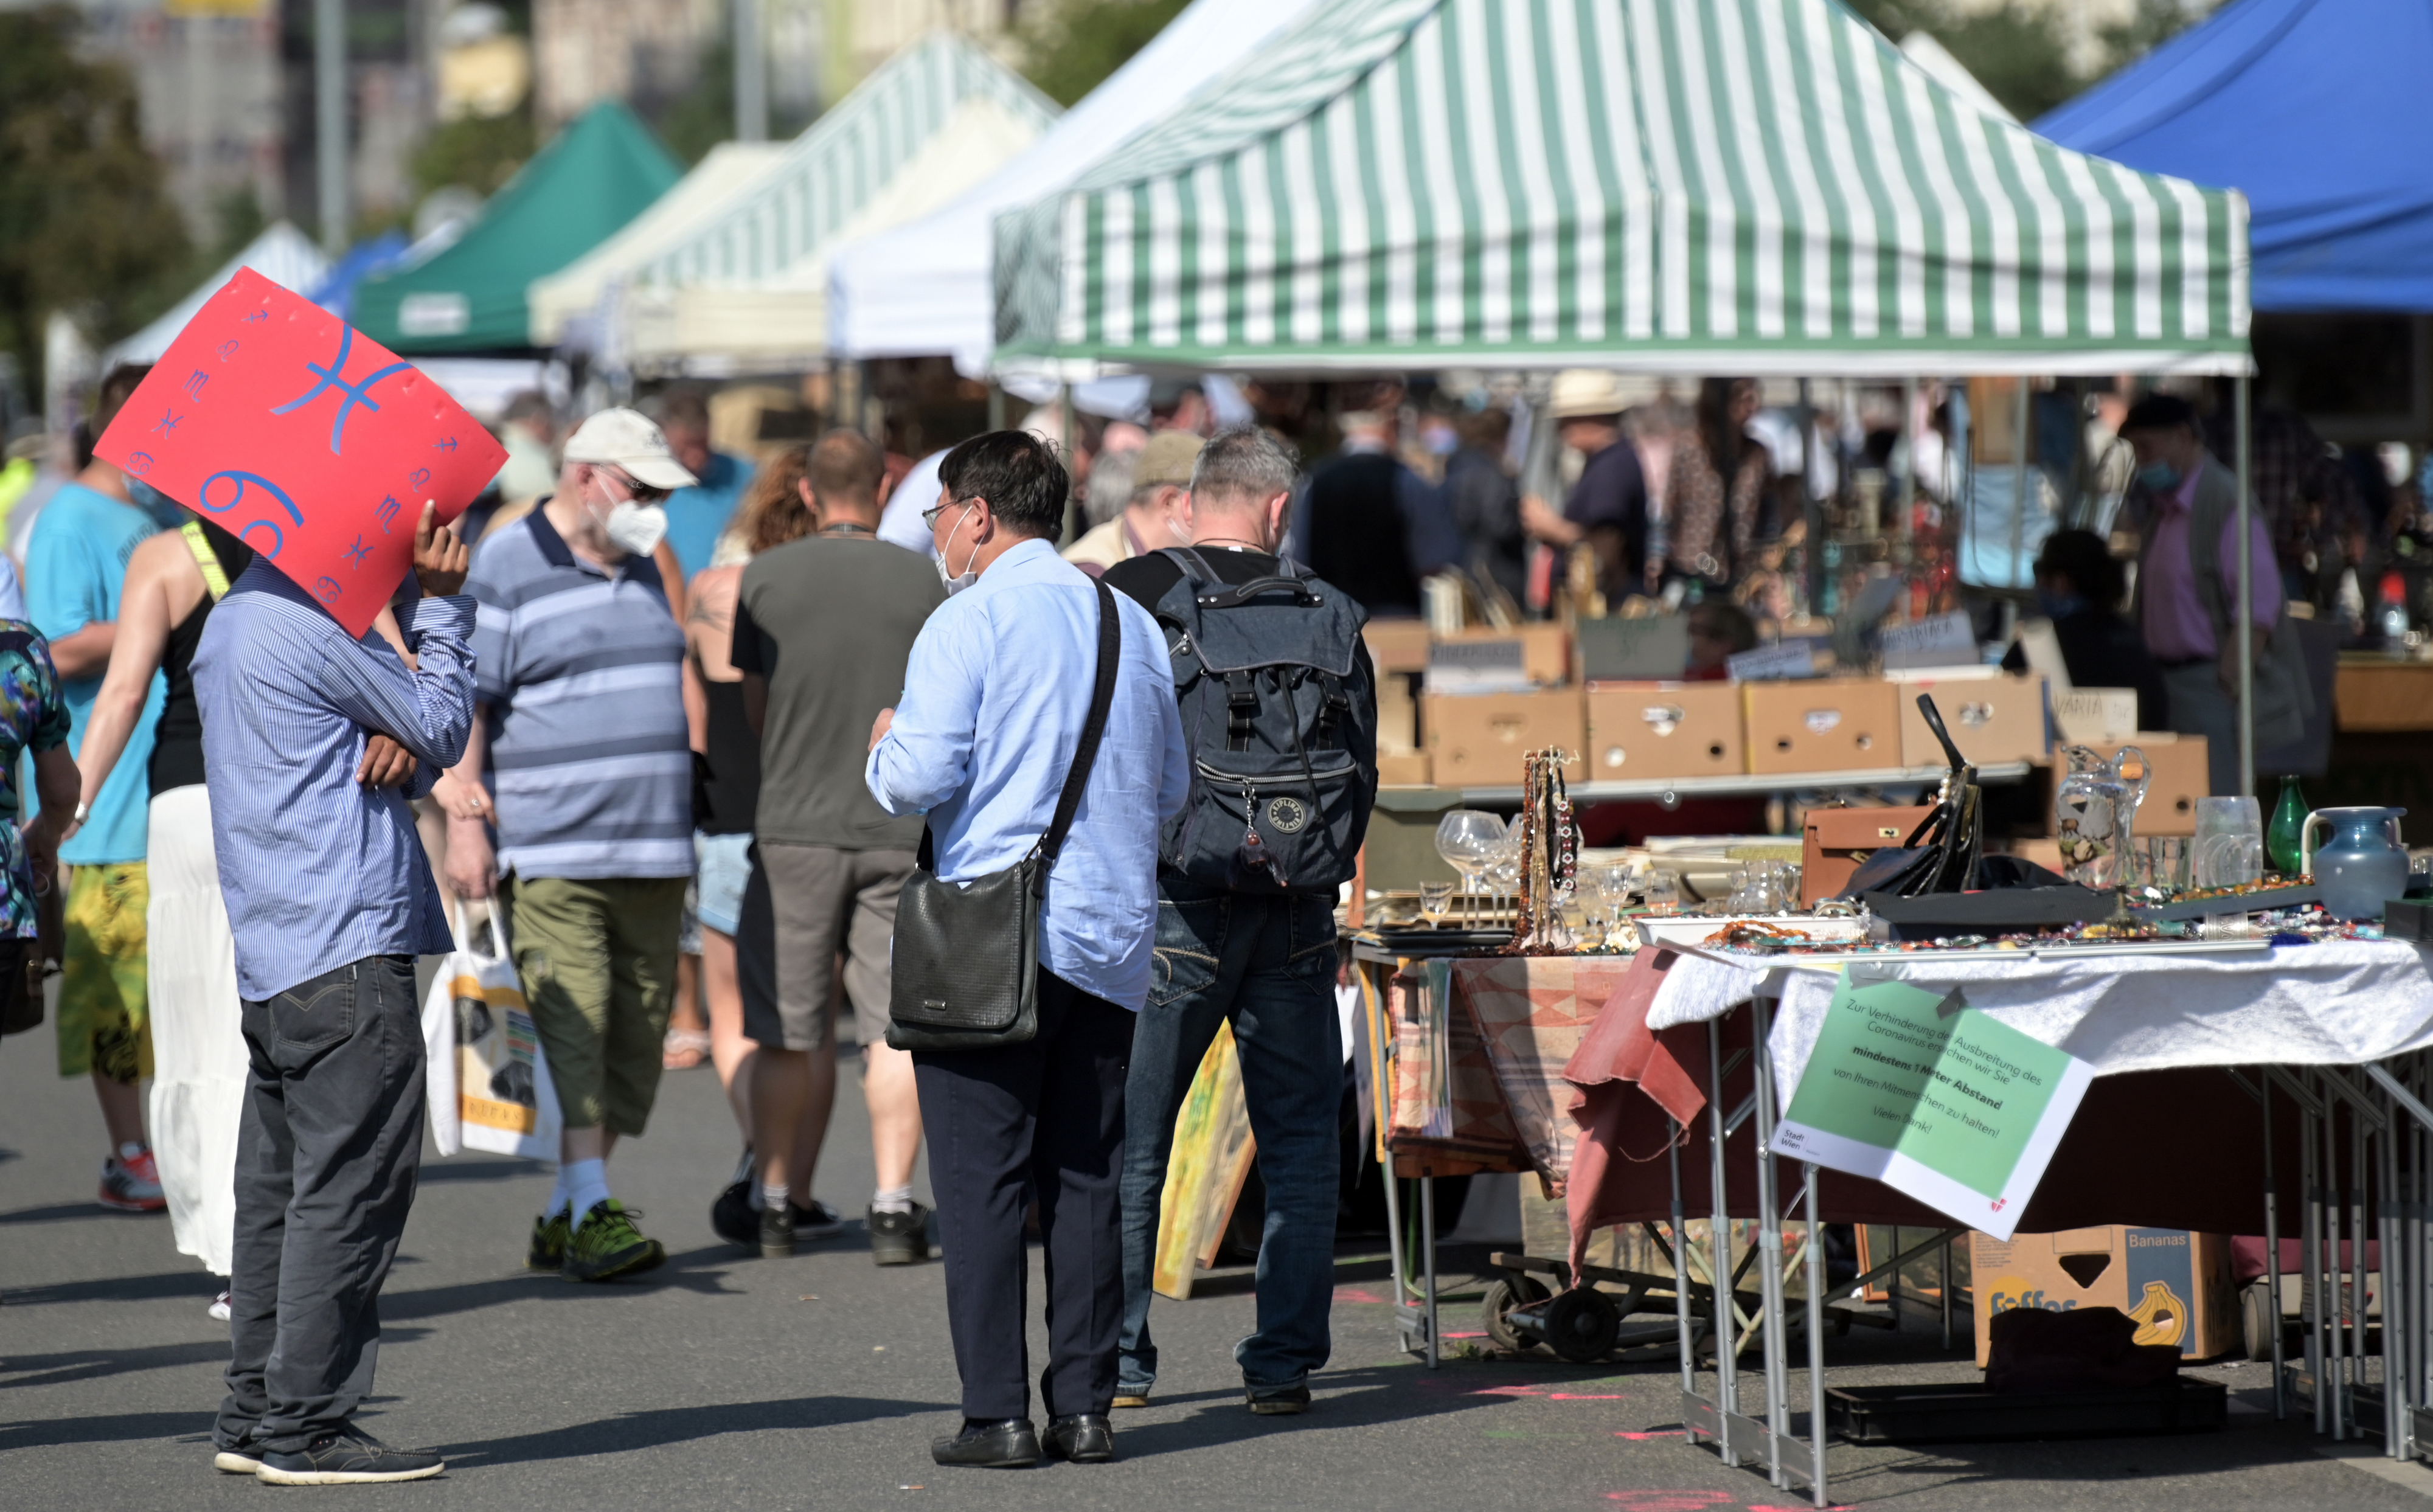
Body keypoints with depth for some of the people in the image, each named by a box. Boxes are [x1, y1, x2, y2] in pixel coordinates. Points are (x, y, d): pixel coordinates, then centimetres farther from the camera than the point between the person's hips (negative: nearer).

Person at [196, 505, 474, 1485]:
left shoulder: (231, 624, 19)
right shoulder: (315, 625, -12)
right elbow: (442, 732, -3)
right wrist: (442, 604, 4)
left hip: (271, 961, 10)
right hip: (348, 949, -10)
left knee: (280, 1186, 12)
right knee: (349, 1188, -7)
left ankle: (255, 1411, 15)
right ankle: (306, 1423, -7)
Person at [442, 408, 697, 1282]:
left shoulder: (644, 570, 18)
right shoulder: (505, 570, -5)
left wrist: (685, 832, 25)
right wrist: (463, 825, -16)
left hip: (652, 853, 7)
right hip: (549, 854, -7)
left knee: (634, 1038, 4)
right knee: (570, 1031, -14)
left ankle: (560, 1221, 10)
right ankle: (593, 1212, -17)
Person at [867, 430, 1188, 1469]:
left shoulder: (970, 622, -8)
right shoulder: (1132, 624, 11)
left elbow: (922, 776, -14)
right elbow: (1171, 789, 18)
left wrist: (884, 749, 7)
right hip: (1111, 937, 6)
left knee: (981, 1181, -2)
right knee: (1088, 1179, 9)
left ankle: (997, 1413, -5)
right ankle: (1084, 1406, 7)